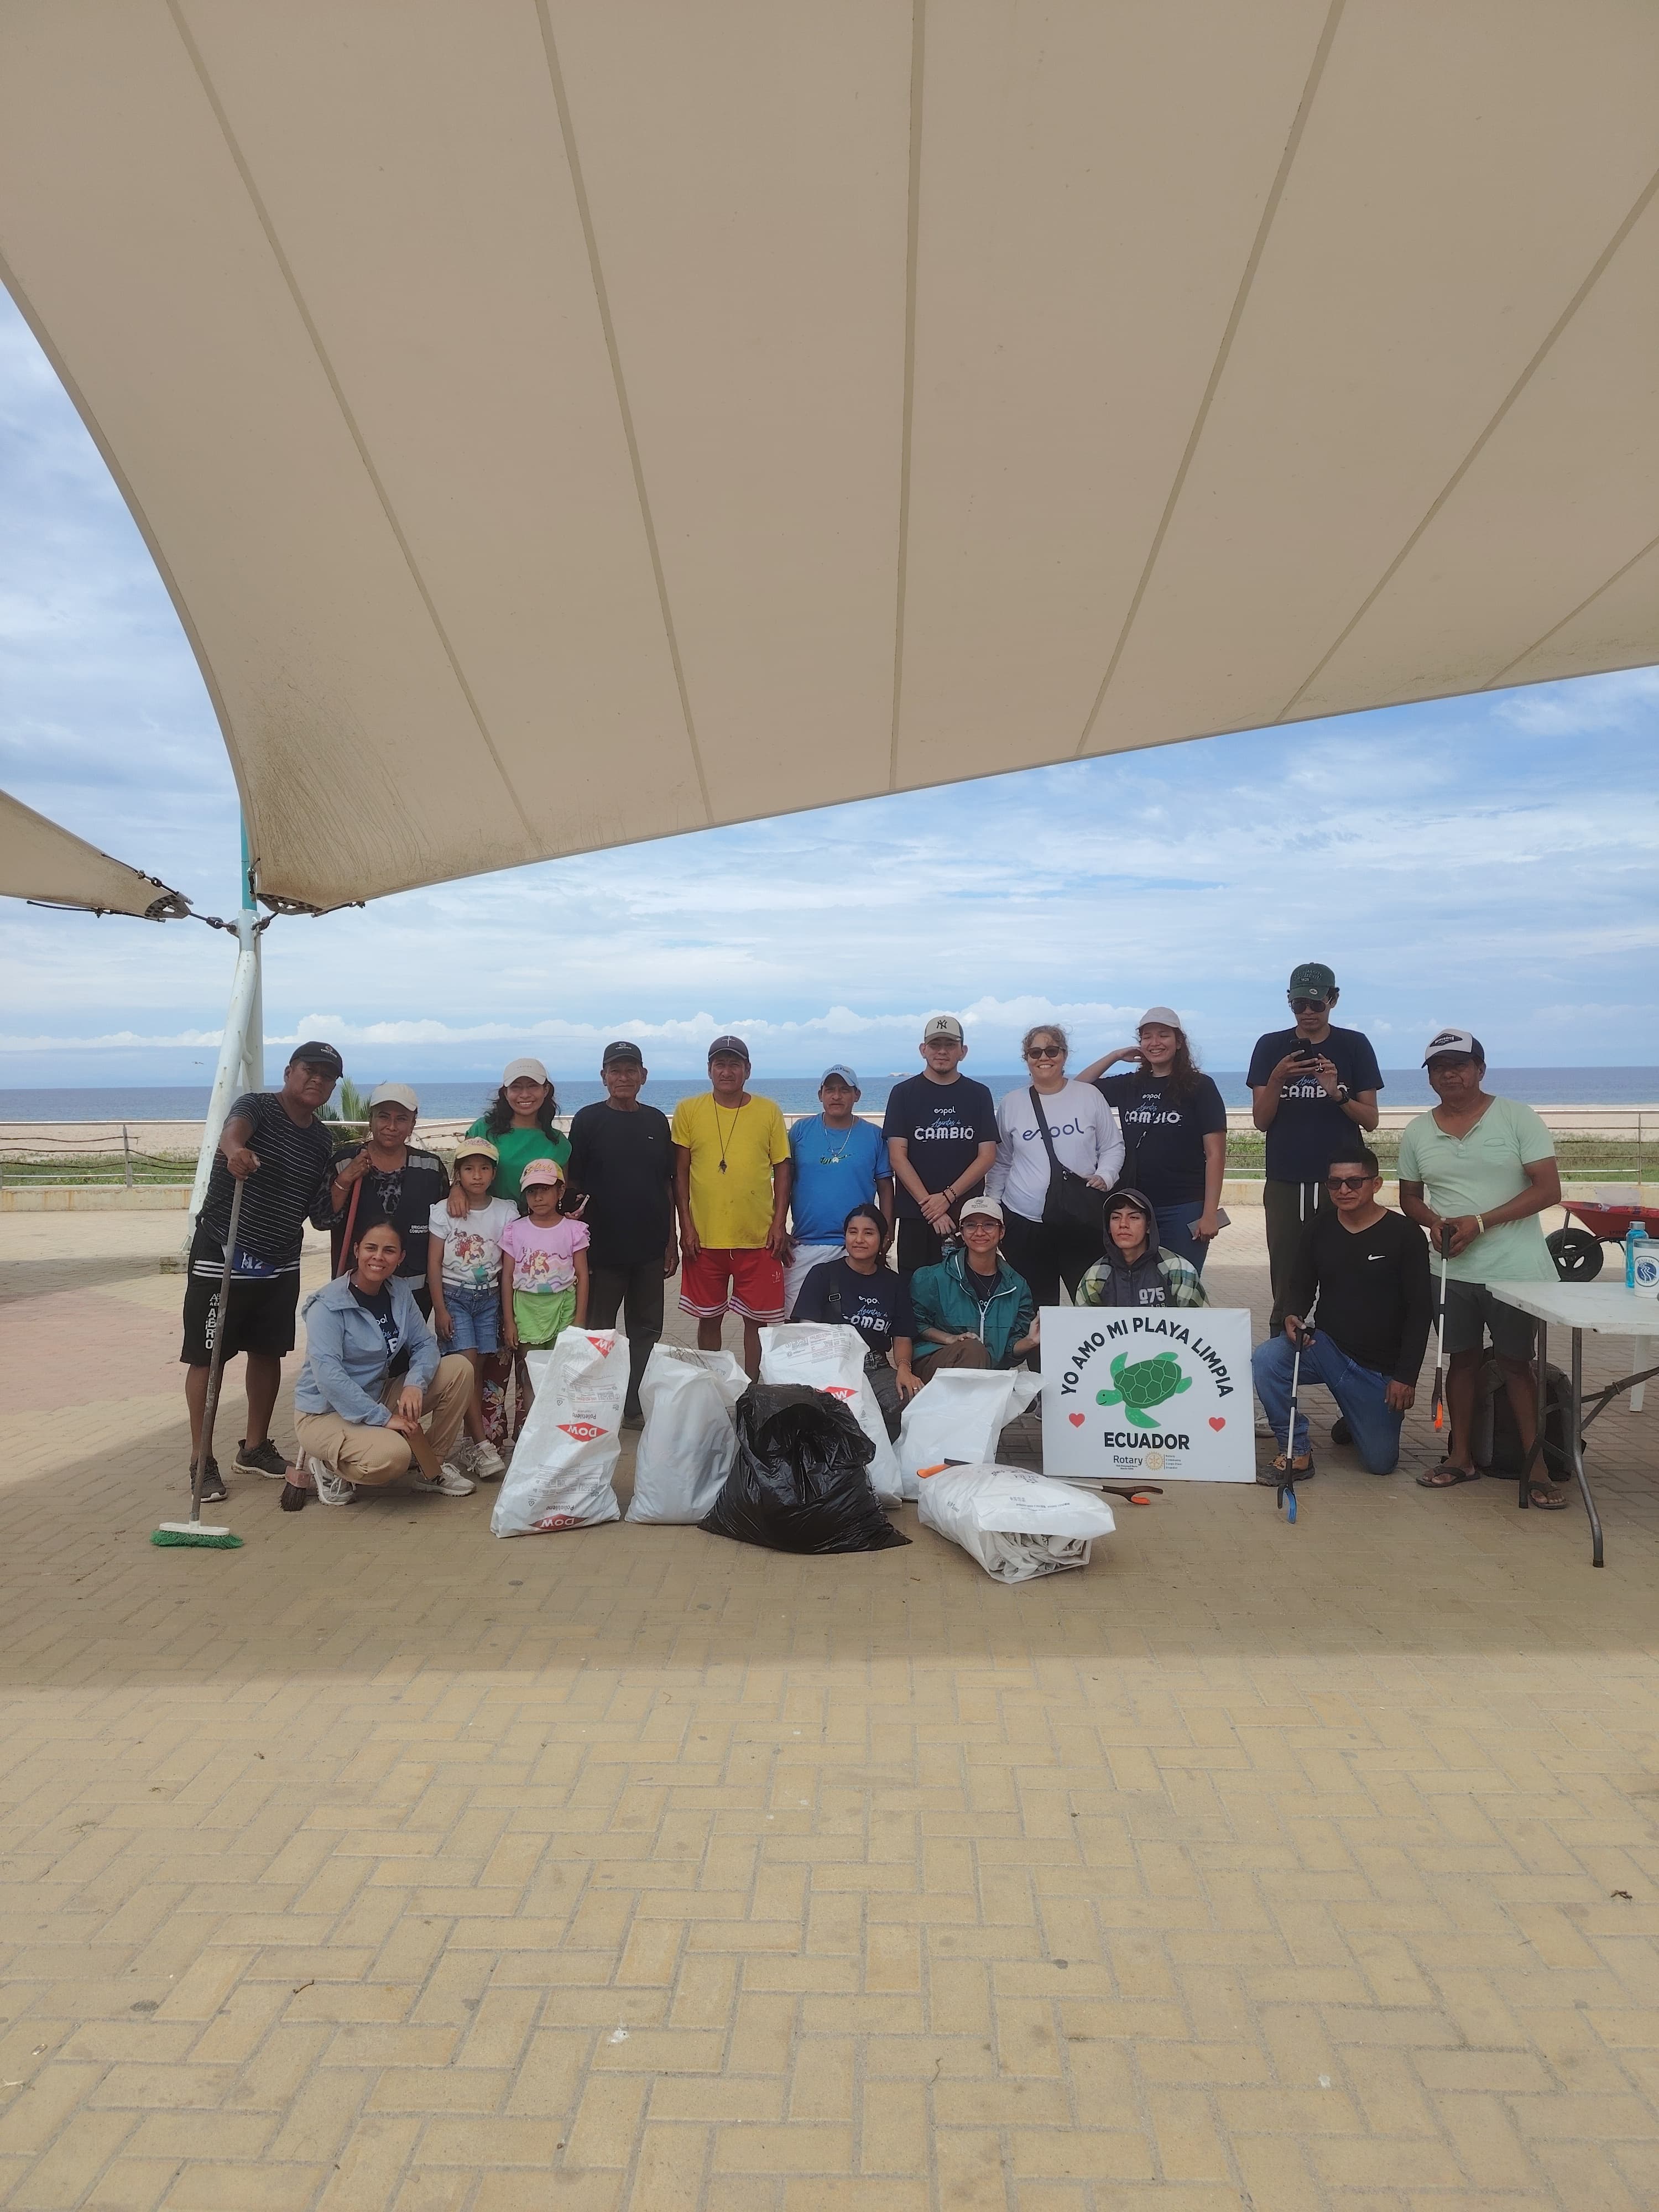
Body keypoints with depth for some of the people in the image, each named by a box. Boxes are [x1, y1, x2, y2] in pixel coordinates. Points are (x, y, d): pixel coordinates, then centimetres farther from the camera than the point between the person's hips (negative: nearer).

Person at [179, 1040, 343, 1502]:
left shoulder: (322, 1140, 8)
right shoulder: (257, 1106, -11)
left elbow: (320, 1211, 13)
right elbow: (234, 1125, -38)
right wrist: (235, 1149, -61)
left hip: (280, 1263, 7)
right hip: (221, 1254, -6)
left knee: (269, 1352, 13)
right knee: (207, 1356, 0)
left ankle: (255, 1447, 28)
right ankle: (201, 1459, 9)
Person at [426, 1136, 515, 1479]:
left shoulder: (506, 1212, 2)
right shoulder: (444, 1212, -2)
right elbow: (434, 1264, -2)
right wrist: (440, 1309, -7)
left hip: (489, 1298, 2)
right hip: (453, 1296, -2)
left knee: (480, 1368, -1)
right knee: (469, 1366, -12)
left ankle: (471, 1443, 9)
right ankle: (482, 1446, -13)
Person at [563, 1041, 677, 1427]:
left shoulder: (656, 1121, 8)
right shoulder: (589, 1120, -2)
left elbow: (667, 1185, 12)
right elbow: (572, 1183, -2)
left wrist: (672, 1240, 9)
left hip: (650, 1247, 4)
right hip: (603, 1247, -3)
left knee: (646, 1330, 10)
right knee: (597, 1330, 5)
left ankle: (637, 1406, 22)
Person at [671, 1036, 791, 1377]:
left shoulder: (769, 1111, 3)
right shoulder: (688, 1110, 2)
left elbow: (782, 1169, 5)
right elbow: (681, 1171, 3)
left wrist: (779, 1222, -3)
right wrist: (686, 1225, -3)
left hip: (758, 1238, 0)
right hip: (704, 1238, 0)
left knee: (756, 1320, 6)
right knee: (708, 1318, 11)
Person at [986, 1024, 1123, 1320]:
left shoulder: (1089, 1096, 4)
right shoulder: (1011, 1103, 8)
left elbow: (1113, 1146, 10)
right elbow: (1000, 1163, 15)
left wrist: (1104, 1176, -9)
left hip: (1083, 1220, -1)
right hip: (1023, 1222, 1)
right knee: (1037, 1305, 4)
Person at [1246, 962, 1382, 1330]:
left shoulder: (1354, 1045, 5)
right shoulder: (1271, 1046, 6)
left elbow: (1370, 1120, 3)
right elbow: (1261, 1120, 2)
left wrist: (1337, 1093, -15)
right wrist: (1277, 1079, -15)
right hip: (1285, 1184, 1)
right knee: (1286, 1287, 1)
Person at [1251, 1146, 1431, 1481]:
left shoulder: (1405, 1234, -10)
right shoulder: (1319, 1227, 0)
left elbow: (1421, 1310, -8)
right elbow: (1301, 1285, 10)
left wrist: (1406, 1376, -12)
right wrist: (1294, 1316, -14)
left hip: (1380, 1367, -2)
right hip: (1326, 1345, 2)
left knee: (1381, 1463, 2)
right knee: (1263, 1361, -28)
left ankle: (1357, 1421, 38)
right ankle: (1296, 1454, -11)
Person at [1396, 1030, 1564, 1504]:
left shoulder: (1516, 1117, -6)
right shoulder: (1417, 1133, 6)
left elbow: (1548, 1190, -10)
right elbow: (1410, 1197, 15)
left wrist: (1481, 1222, -18)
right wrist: (1434, 1221, -8)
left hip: (1515, 1268, -3)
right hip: (1454, 1270, 3)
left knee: (1516, 1361, 2)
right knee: (1462, 1359, 10)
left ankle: (1536, 1465, 10)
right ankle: (1461, 1456, 20)